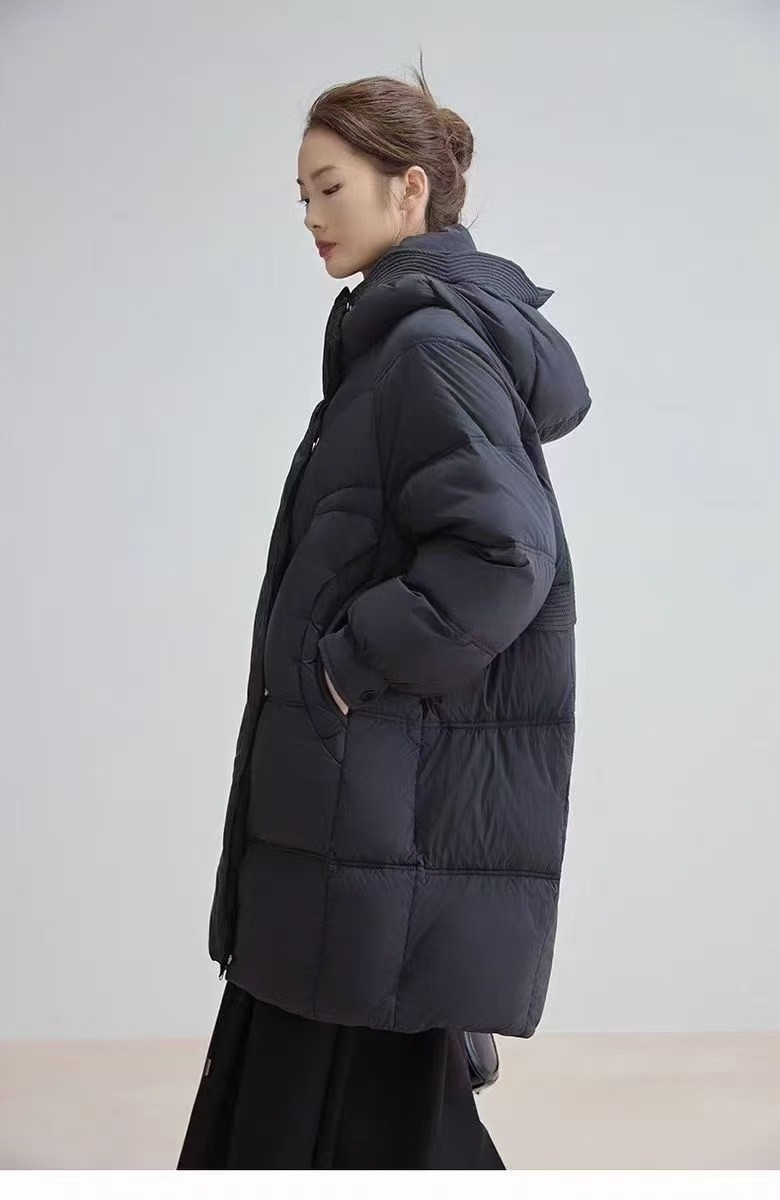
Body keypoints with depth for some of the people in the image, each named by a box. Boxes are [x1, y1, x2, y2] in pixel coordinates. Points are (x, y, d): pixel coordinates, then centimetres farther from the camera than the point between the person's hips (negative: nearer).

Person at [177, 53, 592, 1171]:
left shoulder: (430, 342, -14)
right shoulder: (403, 336, 15)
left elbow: (501, 553, -26)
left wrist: (347, 660, -17)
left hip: (401, 808, -9)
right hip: (370, 791, 9)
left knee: (362, 1097, 0)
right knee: (295, 1070, 15)